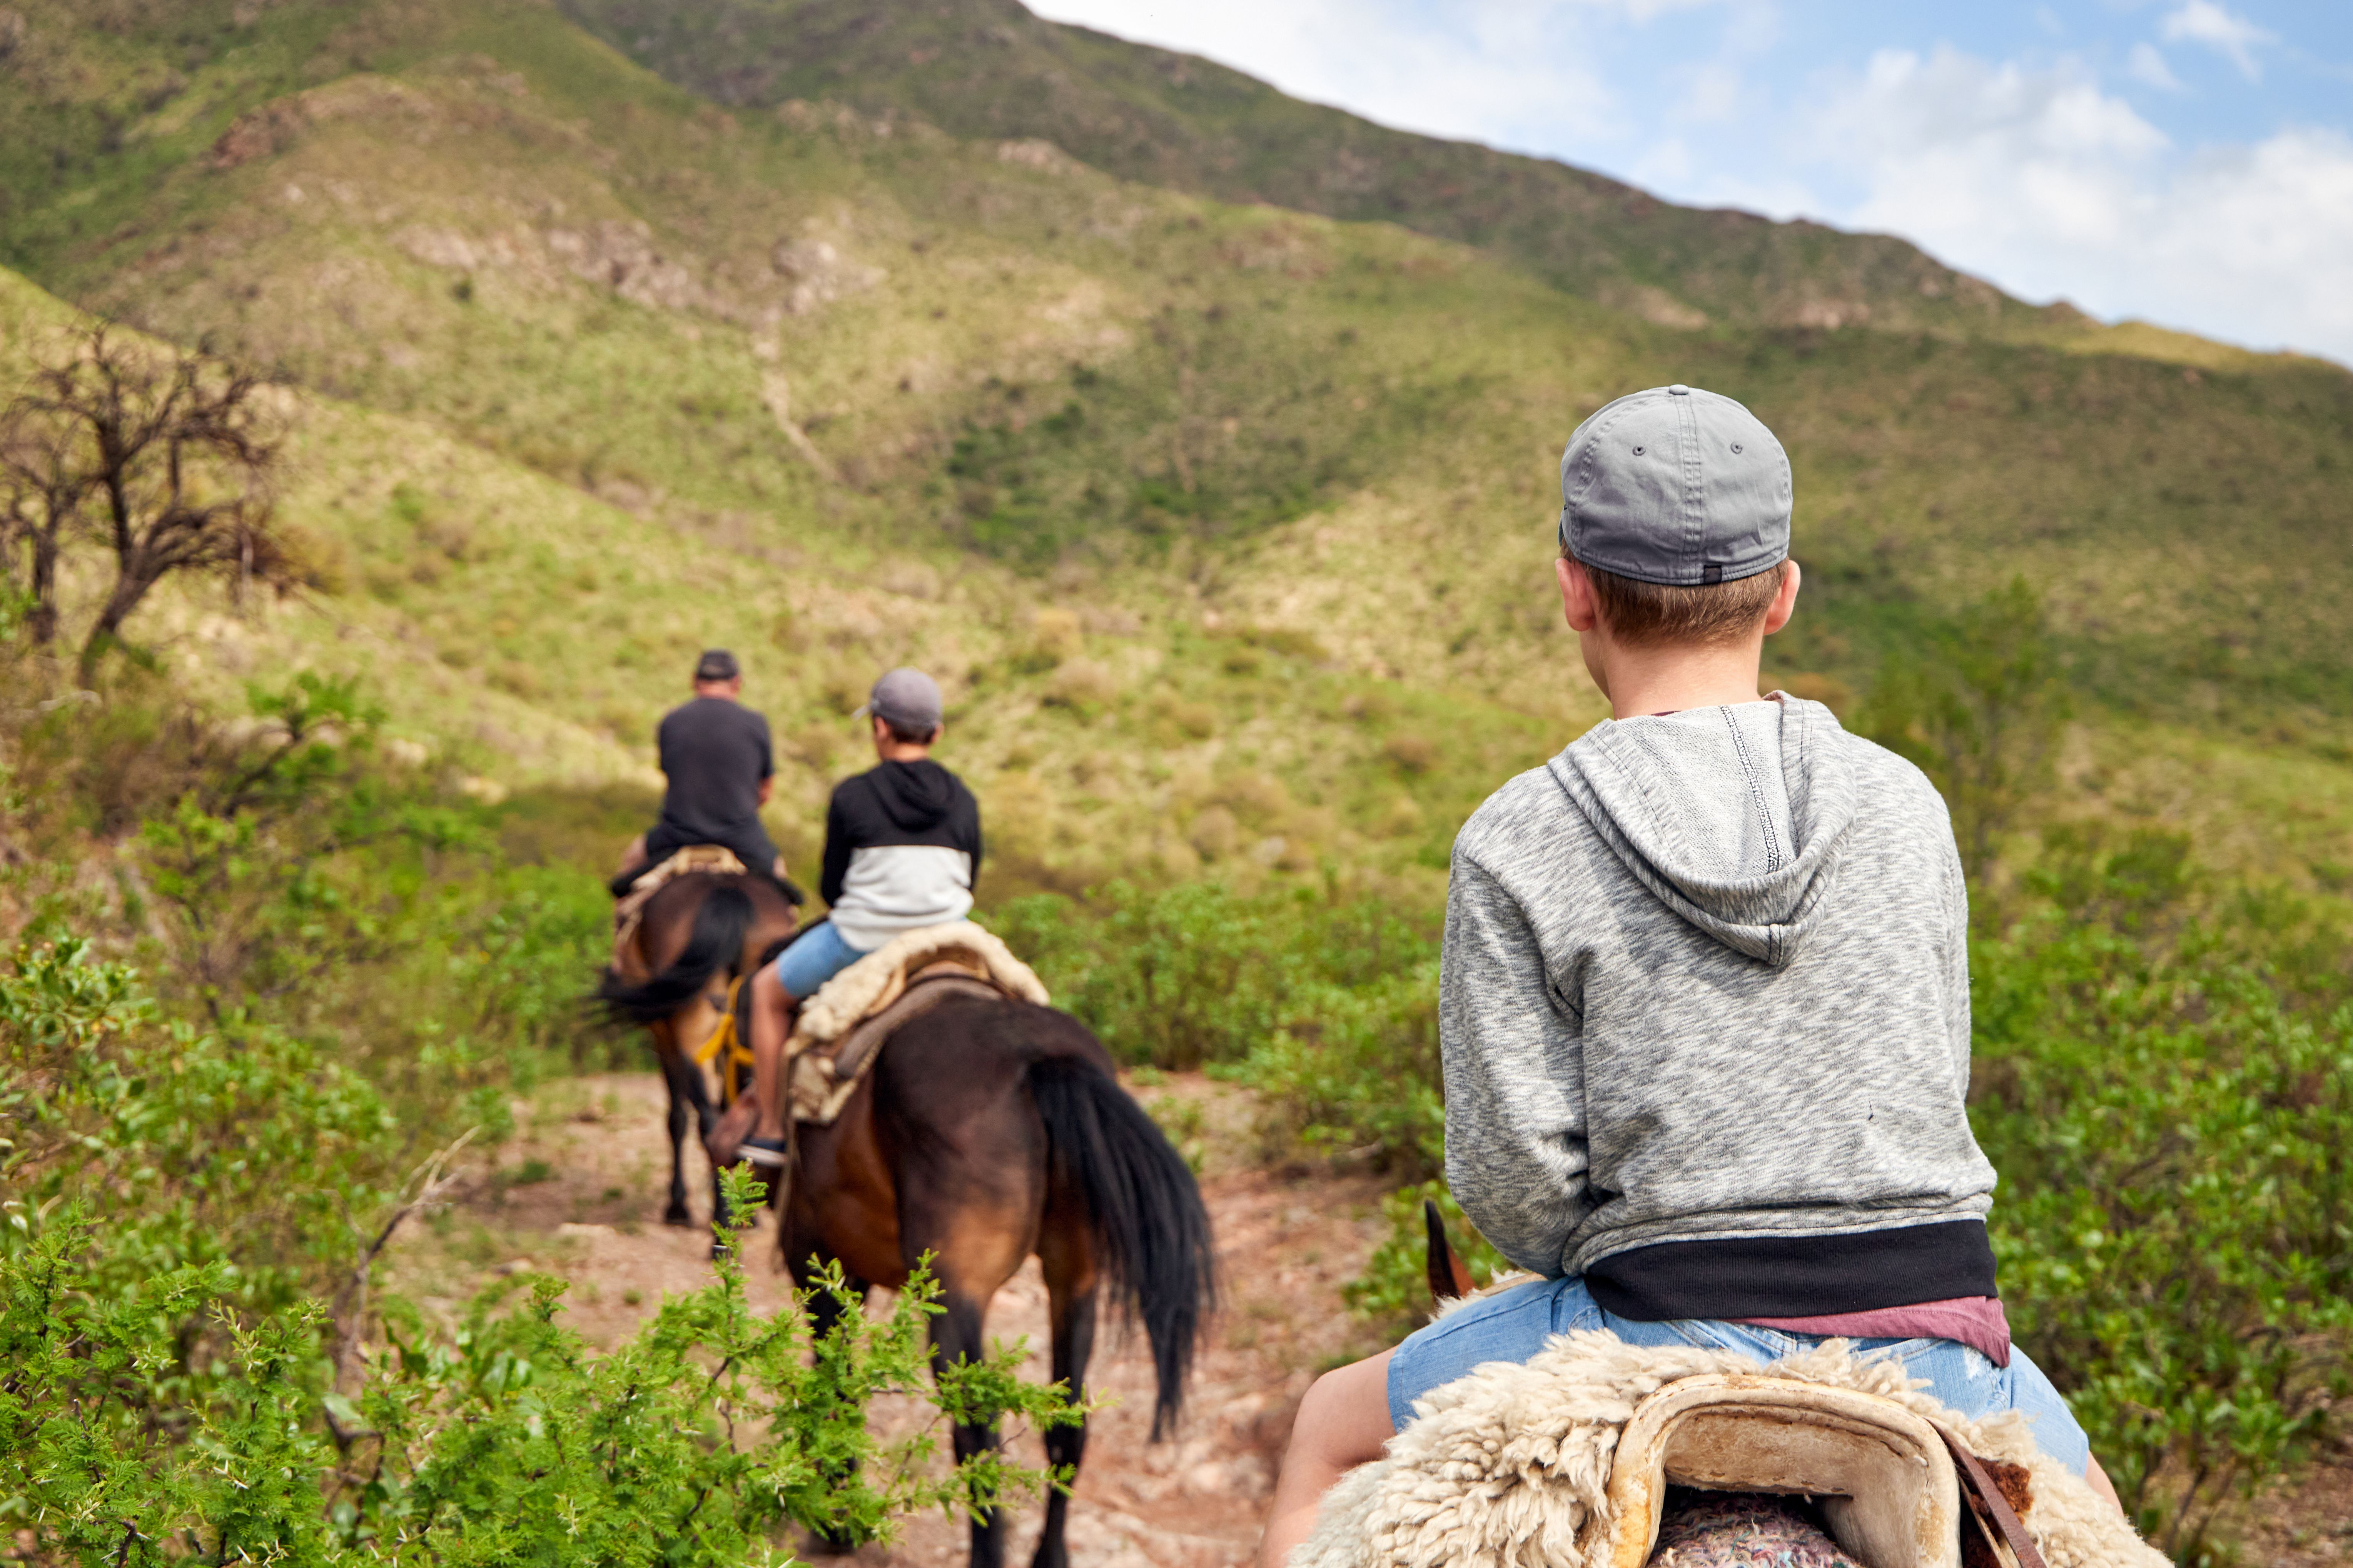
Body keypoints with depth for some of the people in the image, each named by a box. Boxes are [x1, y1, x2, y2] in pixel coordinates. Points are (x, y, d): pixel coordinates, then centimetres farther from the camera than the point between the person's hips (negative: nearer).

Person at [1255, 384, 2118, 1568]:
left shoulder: (1516, 844, -9)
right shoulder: (1902, 804, 1)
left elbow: (1510, 1182, -10)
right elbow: (1933, 1085, 8)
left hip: (1678, 1339, -2)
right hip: (1936, 1325, 3)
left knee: (1331, 1428, 23)